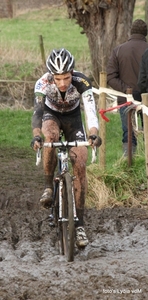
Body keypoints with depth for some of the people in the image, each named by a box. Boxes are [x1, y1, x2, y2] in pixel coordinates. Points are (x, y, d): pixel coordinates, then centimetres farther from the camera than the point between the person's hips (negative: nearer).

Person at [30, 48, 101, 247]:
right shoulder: (43, 83, -33)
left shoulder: (82, 83, -33)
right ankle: (48, 187, -20)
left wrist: (93, 134, -60)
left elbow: (91, 111, -42)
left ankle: (80, 224, -8)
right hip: (51, 115, 0)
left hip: (73, 118, 1)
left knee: (80, 165, -13)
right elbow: (37, 111, -42)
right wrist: (36, 136, -60)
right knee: (50, 136, -37)